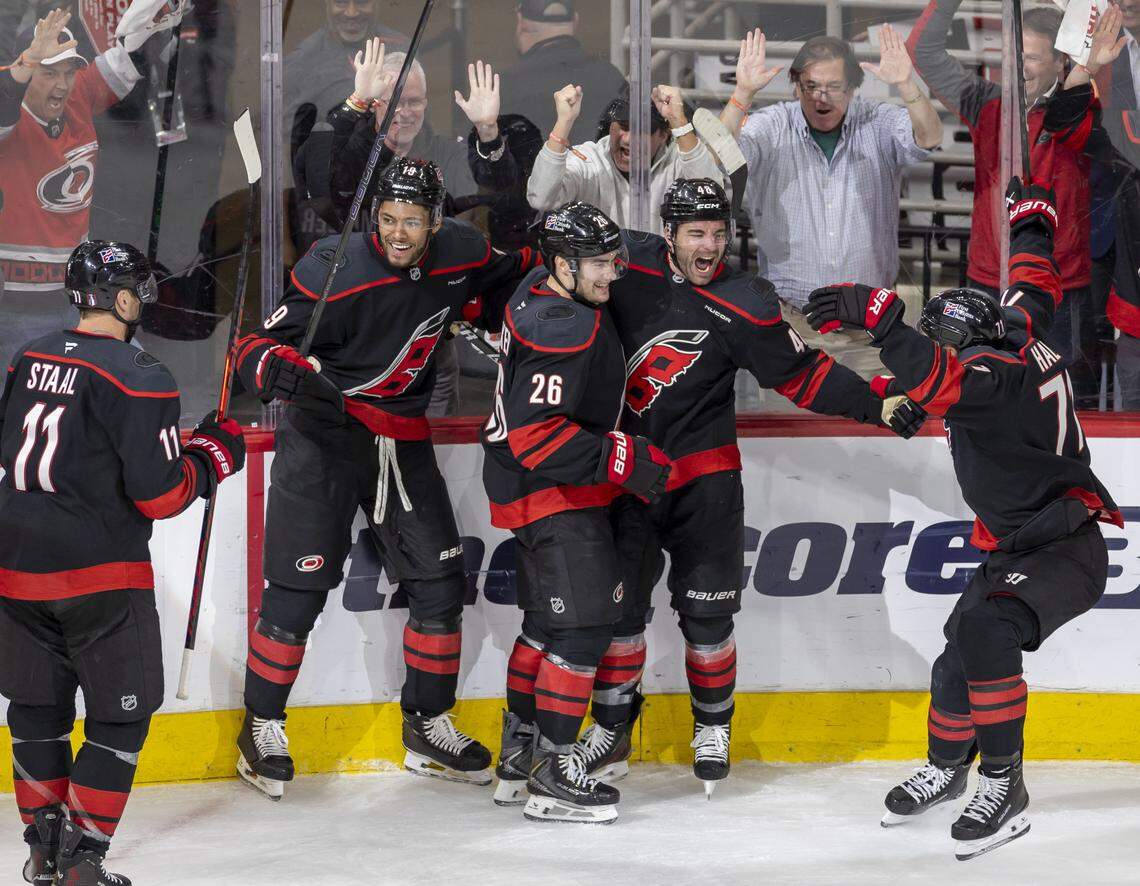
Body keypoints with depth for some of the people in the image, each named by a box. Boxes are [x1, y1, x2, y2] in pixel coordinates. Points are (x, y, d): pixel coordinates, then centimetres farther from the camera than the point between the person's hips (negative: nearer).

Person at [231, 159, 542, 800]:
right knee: (300, 585, -8)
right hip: (324, 435, -5)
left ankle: (429, 725, 21)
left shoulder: (461, 256, -5)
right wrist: (281, 369, -40)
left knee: (439, 580, 5)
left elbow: (506, 281, 19)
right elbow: (258, 346, -20)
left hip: (403, 440, 5)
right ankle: (263, 725, 7)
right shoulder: (337, 271, -21)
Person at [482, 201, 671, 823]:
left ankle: (517, 758, 27)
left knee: (548, 619, 18)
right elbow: (535, 433, -30)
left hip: (533, 487, 11)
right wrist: (622, 460, -28)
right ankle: (552, 774, -10)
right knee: (585, 619, -11)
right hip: (551, 492, -11)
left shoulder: (541, 288, 4)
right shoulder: (563, 329, -26)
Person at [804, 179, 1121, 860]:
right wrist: (1032, 223, 42)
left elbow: (940, 380, -47)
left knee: (984, 632, -31)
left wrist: (878, 315, -56)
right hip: (1017, 548, 11)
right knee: (959, 660, 13)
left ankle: (1005, 790, -28)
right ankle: (947, 769, 37)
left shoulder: (998, 375, -25)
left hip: (1064, 552, -11)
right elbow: (1037, 281, 24)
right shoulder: (1020, 329, 2)